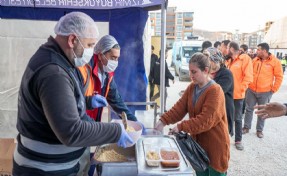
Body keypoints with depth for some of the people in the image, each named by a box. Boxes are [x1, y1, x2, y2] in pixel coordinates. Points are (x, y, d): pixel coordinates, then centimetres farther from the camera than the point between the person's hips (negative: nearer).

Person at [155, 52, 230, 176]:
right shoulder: (192, 87, 3)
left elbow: (205, 121, -27)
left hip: (215, 145, -6)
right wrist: (163, 120, -18)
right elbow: (179, 108, -4)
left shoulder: (215, 91, -21)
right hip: (199, 142, 7)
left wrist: (181, 127, -27)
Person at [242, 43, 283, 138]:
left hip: (265, 92, -3)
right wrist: (248, 84, 4)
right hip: (251, 90, 3)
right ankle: (246, 127, 23)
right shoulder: (255, 60, 2)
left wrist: (273, 89, -7)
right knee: (249, 109, 10)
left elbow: (279, 77, -5)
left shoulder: (275, 61, -9)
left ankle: (259, 130, 24)